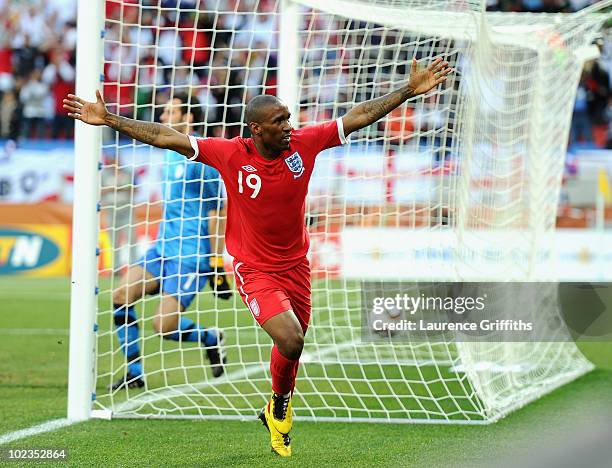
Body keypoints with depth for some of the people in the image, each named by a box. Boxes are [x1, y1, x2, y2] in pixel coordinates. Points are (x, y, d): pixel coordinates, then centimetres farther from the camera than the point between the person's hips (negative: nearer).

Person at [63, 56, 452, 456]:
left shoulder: (303, 143, -11)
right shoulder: (231, 154, -17)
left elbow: (359, 116, -6)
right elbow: (166, 137, -13)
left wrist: (410, 90, -9)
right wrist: (109, 119, -15)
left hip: (296, 265, 4)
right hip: (255, 270, -4)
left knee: (293, 344, 16)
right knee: (290, 340, -22)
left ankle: (277, 412, 43)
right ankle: (280, 404, 9)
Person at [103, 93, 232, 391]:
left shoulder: (202, 159, -13)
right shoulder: (171, 154, 14)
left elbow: (215, 213, -14)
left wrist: (216, 264, -16)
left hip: (191, 254, -8)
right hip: (163, 246, 8)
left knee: (164, 326, -13)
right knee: (121, 297, -7)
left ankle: (211, 339, 16)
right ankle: (134, 374, 1)